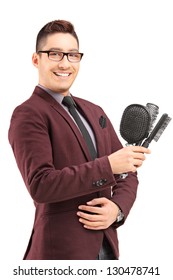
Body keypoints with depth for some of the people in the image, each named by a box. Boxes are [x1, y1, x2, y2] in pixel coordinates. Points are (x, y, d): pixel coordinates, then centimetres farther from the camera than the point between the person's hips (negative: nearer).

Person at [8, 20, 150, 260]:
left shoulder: (94, 112, 13)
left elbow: (127, 172, 13)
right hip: (62, 249, -6)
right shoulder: (28, 115, -9)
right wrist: (107, 165, -25)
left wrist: (118, 208, -7)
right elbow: (40, 185, -20)